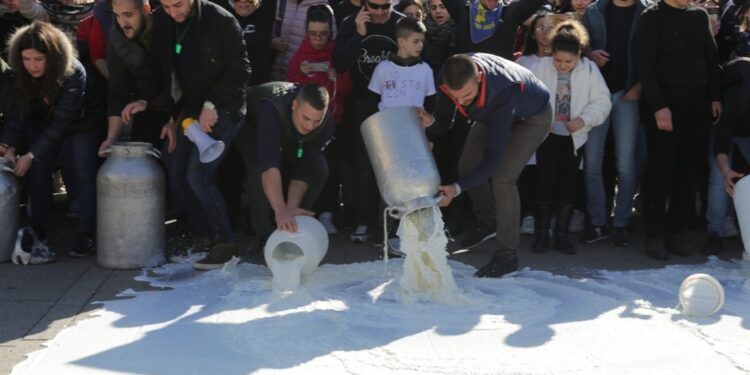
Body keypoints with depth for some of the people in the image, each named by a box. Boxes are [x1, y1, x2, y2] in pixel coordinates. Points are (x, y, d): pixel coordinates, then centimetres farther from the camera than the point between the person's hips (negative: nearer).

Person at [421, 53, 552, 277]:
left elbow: (493, 157, -44)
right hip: (493, 113, 7)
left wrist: (458, 188, -53)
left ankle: (506, 256, -7)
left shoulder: (502, 93, -47)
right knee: (467, 166, 2)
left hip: (532, 117, -7)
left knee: (502, 178, -18)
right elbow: (443, 123, -16)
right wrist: (430, 123, -40)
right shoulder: (451, 78, -30)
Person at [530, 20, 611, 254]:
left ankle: (561, 234, 12)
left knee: (568, 183, 4)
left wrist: (584, 119, -23)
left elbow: (602, 102, -9)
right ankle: (542, 233, 5)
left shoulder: (589, 69, -9)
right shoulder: (542, 67, -9)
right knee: (545, 181, -6)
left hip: (573, 136, 1)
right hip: (547, 134, -1)